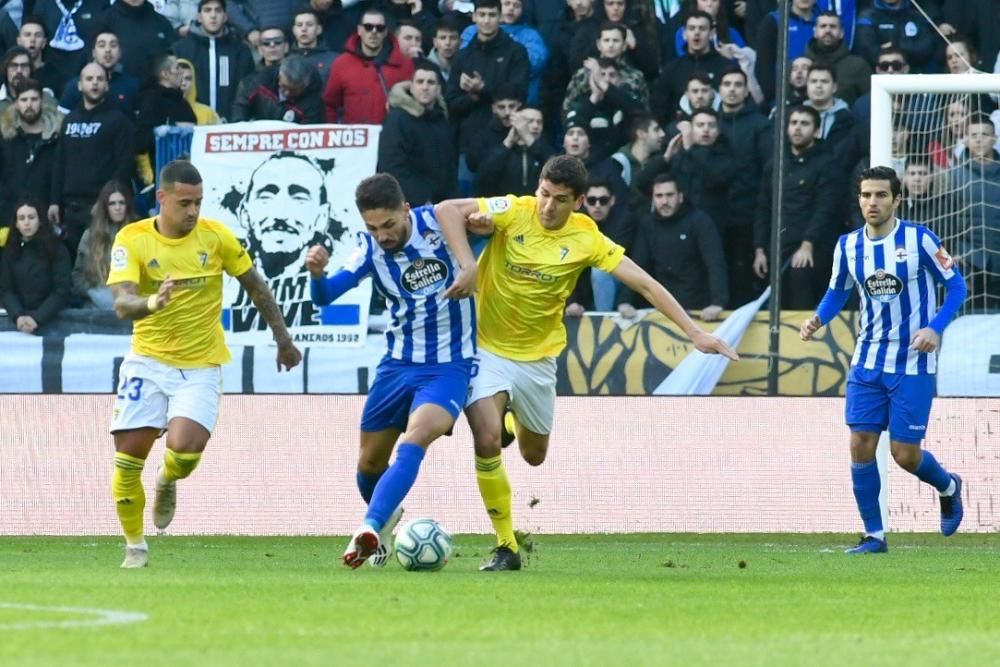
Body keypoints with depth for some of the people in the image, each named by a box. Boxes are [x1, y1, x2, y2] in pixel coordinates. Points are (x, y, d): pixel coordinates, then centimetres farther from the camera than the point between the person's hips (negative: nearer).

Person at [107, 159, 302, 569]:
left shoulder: (215, 236, -5)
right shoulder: (132, 240, -9)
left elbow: (256, 286, 8)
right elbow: (122, 304, -21)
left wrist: (283, 339, 12)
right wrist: (152, 303, -43)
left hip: (200, 368, 0)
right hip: (148, 362, 0)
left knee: (184, 450, -21)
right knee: (127, 458, -6)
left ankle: (168, 482, 17)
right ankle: (135, 547, 16)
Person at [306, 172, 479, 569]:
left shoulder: (438, 223, -14)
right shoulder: (370, 249, -7)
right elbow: (326, 296, -14)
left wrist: (470, 267, -43)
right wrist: (317, 273, -36)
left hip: (449, 367, -4)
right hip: (398, 364, 4)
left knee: (413, 442, -29)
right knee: (370, 463, 13)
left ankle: (370, 529, -38)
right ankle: (386, 518, 44)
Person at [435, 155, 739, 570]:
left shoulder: (585, 238, -10)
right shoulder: (514, 212, -15)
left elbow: (644, 283, -9)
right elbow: (447, 209, -21)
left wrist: (694, 332, -14)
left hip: (538, 355, 3)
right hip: (486, 346, -3)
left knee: (534, 456, 14)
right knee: (487, 442, -21)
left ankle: (511, 421, 52)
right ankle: (506, 547, -9)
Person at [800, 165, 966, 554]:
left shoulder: (919, 240, -12)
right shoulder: (848, 246, 1)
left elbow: (955, 285, -4)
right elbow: (838, 292, 15)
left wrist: (935, 327, -19)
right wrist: (818, 320, -6)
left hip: (912, 364, -4)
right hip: (868, 361, 4)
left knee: (904, 454, -3)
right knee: (861, 445, -5)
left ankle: (948, 486, 30)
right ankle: (874, 536, 6)